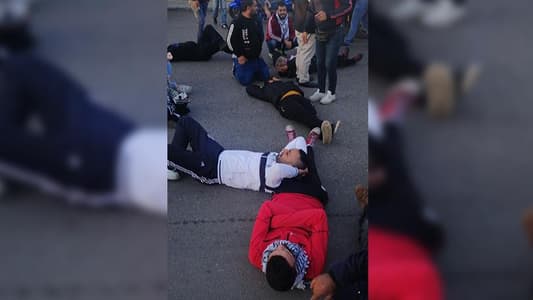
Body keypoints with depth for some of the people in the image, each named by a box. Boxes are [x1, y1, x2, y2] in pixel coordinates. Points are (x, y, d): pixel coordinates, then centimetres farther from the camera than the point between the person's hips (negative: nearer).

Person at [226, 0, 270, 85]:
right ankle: (236, 69, 17)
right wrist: (239, 55, -15)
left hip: (256, 57, 7)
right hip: (243, 58, -7)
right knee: (245, 80, -11)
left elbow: (260, 37, 19)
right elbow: (230, 41, -17)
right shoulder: (236, 23, -18)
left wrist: (258, 51, 12)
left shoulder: (255, 21, 4)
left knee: (265, 76, 7)